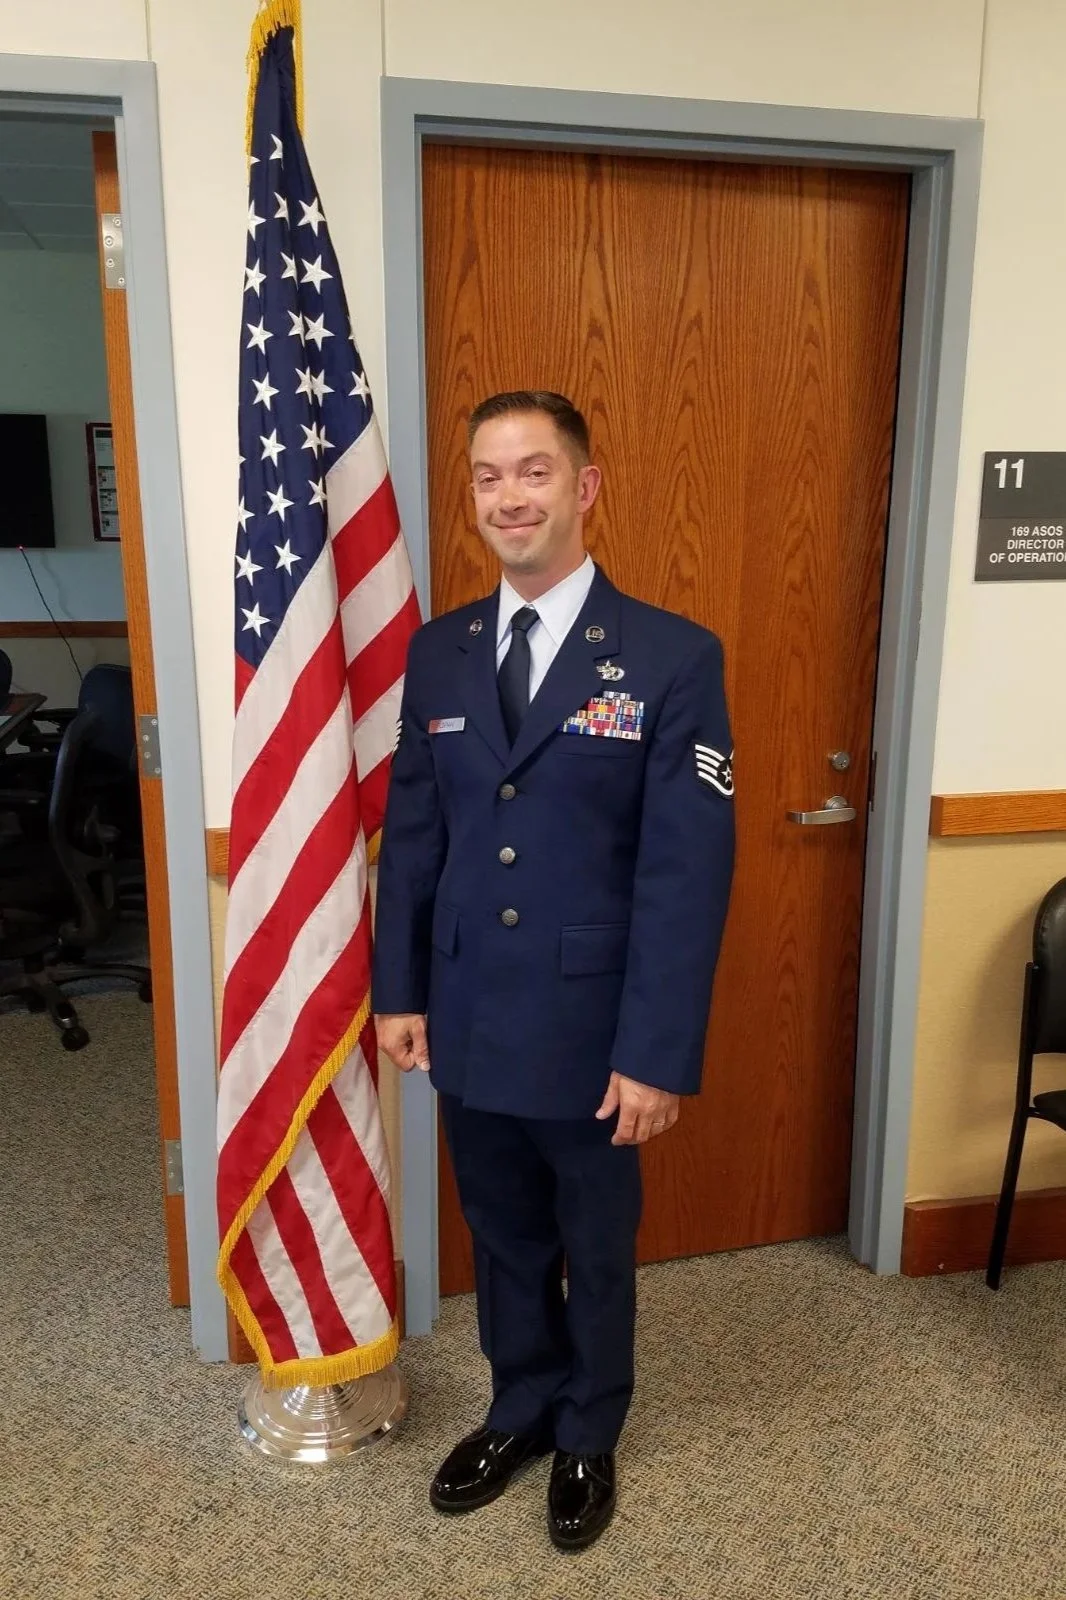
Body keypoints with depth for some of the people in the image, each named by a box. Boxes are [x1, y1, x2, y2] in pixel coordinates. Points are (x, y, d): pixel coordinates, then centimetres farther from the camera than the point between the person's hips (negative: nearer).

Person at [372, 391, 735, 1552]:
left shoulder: (673, 658, -12)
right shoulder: (437, 651, 2)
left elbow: (689, 871, -14)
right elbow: (410, 834, 6)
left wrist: (658, 1052, -15)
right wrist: (398, 991, 4)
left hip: (588, 1032, -3)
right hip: (467, 1024, 4)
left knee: (596, 1249, 19)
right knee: (504, 1241, 22)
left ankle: (588, 1437, 46)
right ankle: (521, 1410, 49)